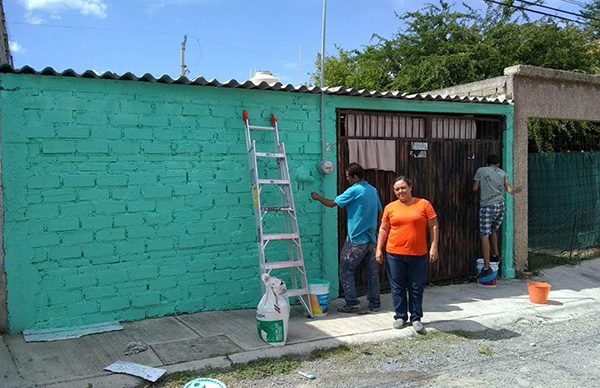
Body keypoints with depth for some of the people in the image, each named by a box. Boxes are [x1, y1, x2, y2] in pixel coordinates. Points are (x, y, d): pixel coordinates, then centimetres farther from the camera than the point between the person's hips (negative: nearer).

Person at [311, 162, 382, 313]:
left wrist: (318, 197, 9)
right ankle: (375, 303, 16)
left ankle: (352, 303, 2)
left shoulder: (354, 190, -13)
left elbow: (332, 203, -7)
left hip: (356, 240, -7)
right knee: (372, 272, 11)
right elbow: (380, 212, 18)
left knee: (346, 271, 3)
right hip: (371, 239, 7)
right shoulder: (373, 190, 9)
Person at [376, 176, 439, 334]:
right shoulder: (390, 207, 5)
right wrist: (379, 249, 4)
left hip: (418, 255, -1)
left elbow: (433, 227, 1)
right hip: (394, 254, 1)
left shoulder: (424, 204, 0)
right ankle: (400, 316, 22)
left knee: (416, 288, 6)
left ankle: (416, 318, 18)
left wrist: (434, 247, -5)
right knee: (398, 287, 9)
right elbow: (383, 229, 9)